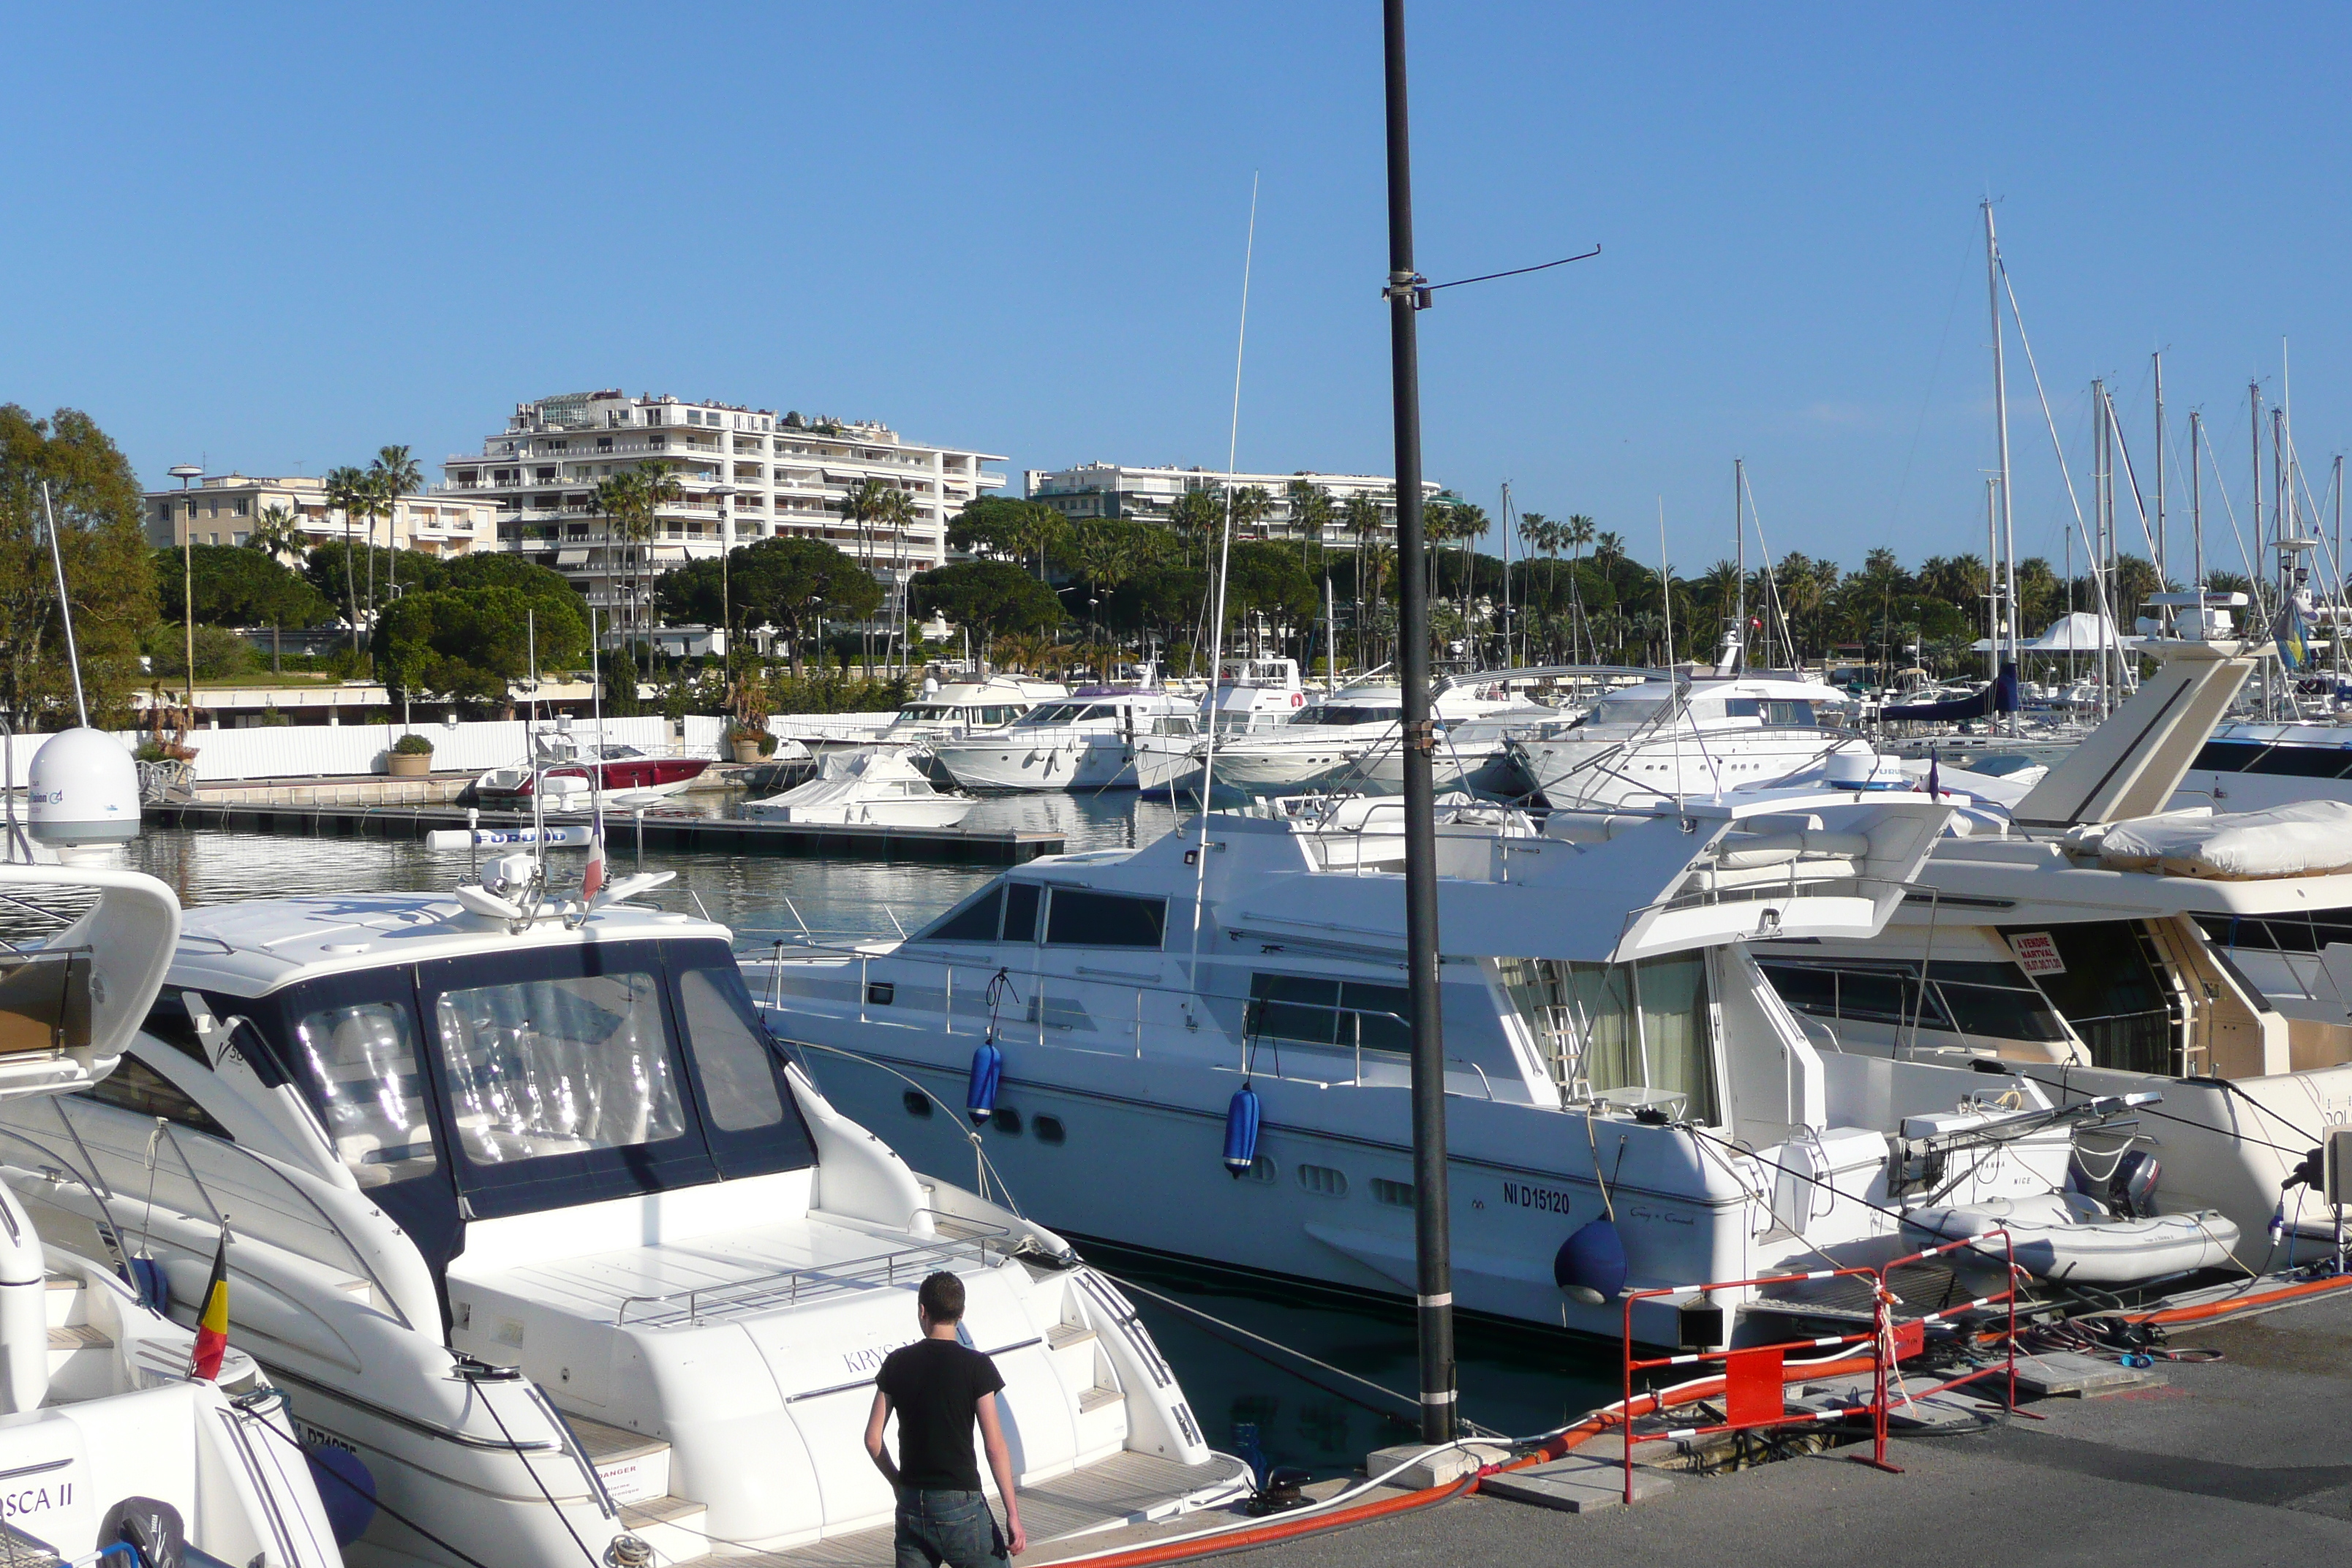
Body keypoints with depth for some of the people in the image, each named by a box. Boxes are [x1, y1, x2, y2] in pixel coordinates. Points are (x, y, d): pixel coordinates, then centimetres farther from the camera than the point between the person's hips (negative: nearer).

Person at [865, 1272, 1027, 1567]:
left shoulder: (898, 1363, 3)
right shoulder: (976, 1367, -8)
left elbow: (873, 1439, 4)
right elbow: (995, 1447, -10)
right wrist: (1013, 1514, -6)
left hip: (911, 1504, 4)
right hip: (959, 1504, -4)